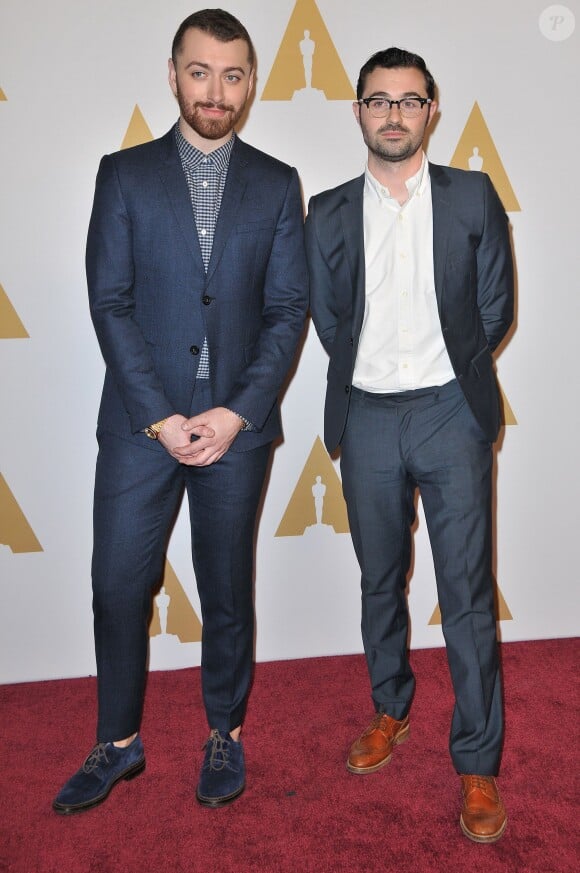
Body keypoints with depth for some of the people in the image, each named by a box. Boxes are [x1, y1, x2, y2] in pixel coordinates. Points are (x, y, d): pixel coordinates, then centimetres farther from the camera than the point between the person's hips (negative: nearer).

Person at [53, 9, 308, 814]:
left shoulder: (278, 186, 6)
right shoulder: (124, 174, 4)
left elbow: (288, 310, 1)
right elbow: (109, 303, -3)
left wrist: (237, 412, -10)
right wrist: (159, 417, -11)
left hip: (237, 423, 1)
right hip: (141, 421, 0)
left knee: (227, 587, 12)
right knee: (119, 584, 5)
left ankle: (225, 734, 31)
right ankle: (118, 742, 27)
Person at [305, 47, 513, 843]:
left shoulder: (473, 197, 3)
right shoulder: (329, 213, 6)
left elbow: (496, 307, 4)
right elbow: (327, 319, 10)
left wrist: (447, 375, 6)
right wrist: (374, 376, 8)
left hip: (450, 413, -2)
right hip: (366, 418, 2)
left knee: (467, 590, 0)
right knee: (380, 580, 15)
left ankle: (478, 763, 14)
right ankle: (390, 710, 36)